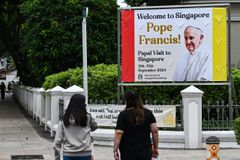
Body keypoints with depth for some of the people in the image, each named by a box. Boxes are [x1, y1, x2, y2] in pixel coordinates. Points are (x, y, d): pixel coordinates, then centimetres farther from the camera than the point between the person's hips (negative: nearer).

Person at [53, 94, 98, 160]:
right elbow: (94, 127, 17)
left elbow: (57, 140, -1)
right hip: (84, 154, -1)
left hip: (68, 155, 1)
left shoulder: (64, 120, -2)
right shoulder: (87, 118, -5)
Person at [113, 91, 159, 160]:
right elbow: (155, 131, 1)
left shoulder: (123, 114, -7)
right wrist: (155, 148, 8)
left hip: (128, 154, -3)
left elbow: (118, 133, -13)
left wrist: (115, 150, -9)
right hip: (145, 153, 3)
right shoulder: (148, 113, 4)